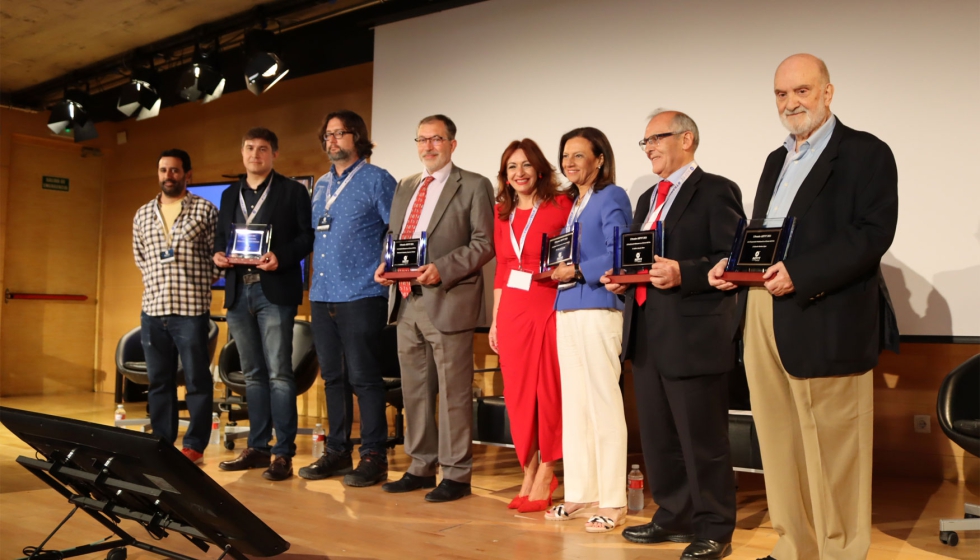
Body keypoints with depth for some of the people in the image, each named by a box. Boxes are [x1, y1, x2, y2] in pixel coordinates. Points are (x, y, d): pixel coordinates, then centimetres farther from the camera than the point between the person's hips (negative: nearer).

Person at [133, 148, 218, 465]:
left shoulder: (205, 211, 0)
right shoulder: (143, 215, 14)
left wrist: (198, 285, -4)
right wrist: (157, 281, 12)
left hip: (191, 309, -4)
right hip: (152, 310, 5)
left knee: (197, 380, 0)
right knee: (158, 381, 9)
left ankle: (194, 446, 8)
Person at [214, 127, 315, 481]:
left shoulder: (292, 191, 2)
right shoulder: (230, 195, 18)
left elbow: (307, 235, -5)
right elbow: (220, 237, 20)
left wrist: (281, 257, -20)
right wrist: (219, 254, -2)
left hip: (275, 291, -6)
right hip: (238, 292, 6)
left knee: (278, 373, -8)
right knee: (253, 374, 11)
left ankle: (283, 453, -3)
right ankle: (258, 448, 19)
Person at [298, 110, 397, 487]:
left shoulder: (377, 180, -2)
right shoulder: (321, 185, 18)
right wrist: (317, 278, 12)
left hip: (360, 296, -7)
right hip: (321, 296, 7)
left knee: (364, 378, -4)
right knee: (332, 377, 12)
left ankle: (374, 456, 5)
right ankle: (337, 452, 22)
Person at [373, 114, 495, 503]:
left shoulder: (473, 186, -1)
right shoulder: (404, 188, 19)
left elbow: (484, 243, -8)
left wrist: (441, 270, -18)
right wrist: (385, 266, 4)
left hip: (447, 302, -7)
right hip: (406, 301, 7)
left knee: (453, 392, -1)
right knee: (414, 390, 13)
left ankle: (456, 474, 10)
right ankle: (421, 467, 25)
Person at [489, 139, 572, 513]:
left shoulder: (560, 205, -2)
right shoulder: (502, 215, 14)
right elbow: (501, 270, 15)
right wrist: (495, 320, 13)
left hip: (549, 307, -5)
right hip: (512, 310, 5)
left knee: (549, 393, -1)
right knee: (517, 393, 6)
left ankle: (544, 479, 11)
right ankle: (529, 474, 18)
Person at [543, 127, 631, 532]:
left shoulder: (611, 198, -4)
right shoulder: (574, 203, 20)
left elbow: (620, 255, -14)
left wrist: (578, 271, -17)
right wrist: (557, 269, 5)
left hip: (598, 310, -8)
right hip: (567, 310, 9)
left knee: (604, 403, -4)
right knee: (573, 404, 10)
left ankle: (612, 502, 4)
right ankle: (580, 495, 20)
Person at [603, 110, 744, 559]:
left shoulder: (716, 191, -5)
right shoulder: (648, 199, 20)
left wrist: (682, 273, -24)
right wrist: (622, 277, 5)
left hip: (694, 335, -8)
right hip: (646, 334, 8)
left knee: (702, 439, 1)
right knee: (657, 436, 15)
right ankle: (674, 517, 30)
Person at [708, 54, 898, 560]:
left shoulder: (865, 153, -1)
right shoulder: (777, 160, 22)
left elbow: (873, 232, -14)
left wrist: (799, 272, -22)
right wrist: (733, 265, 3)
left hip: (825, 322, -7)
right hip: (765, 318, 7)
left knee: (832, 455, 0)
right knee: (781, 446, 11)